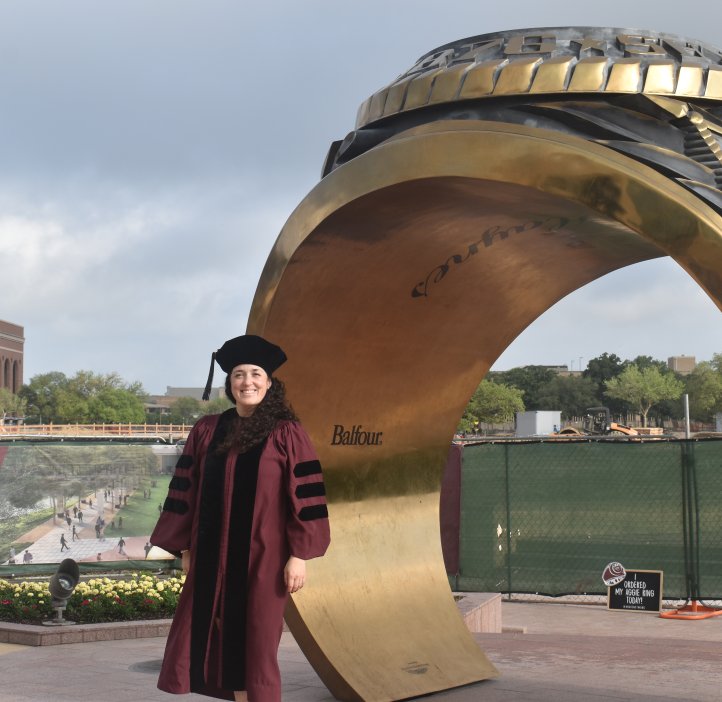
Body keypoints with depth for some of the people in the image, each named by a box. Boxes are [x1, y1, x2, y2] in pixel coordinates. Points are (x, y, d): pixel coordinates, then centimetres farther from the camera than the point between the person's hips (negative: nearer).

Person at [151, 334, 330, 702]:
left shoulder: (287, 434, -5)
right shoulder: (206, 431, 6)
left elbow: (304, 496, -7)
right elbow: (186, 491, 8)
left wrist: (299, 554, -12)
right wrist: (185, 547, 6)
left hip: (262, 556, -3)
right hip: (213, 555, 4)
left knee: (255, 643, 3)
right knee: (224, 640, 7)